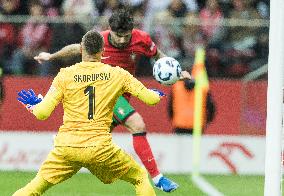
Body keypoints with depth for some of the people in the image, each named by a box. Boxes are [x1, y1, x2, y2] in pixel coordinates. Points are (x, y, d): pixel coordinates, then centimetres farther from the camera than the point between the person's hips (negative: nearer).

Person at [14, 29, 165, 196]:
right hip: (100, 149, -1)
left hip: (66, 147, 1)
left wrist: (32, 104, 21)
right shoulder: (118, 75, 3)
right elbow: (151, 99, 5)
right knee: (141, 178, 17)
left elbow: (42, 113, -2)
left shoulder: (65, 75, 1)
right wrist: (157, 94, 29)